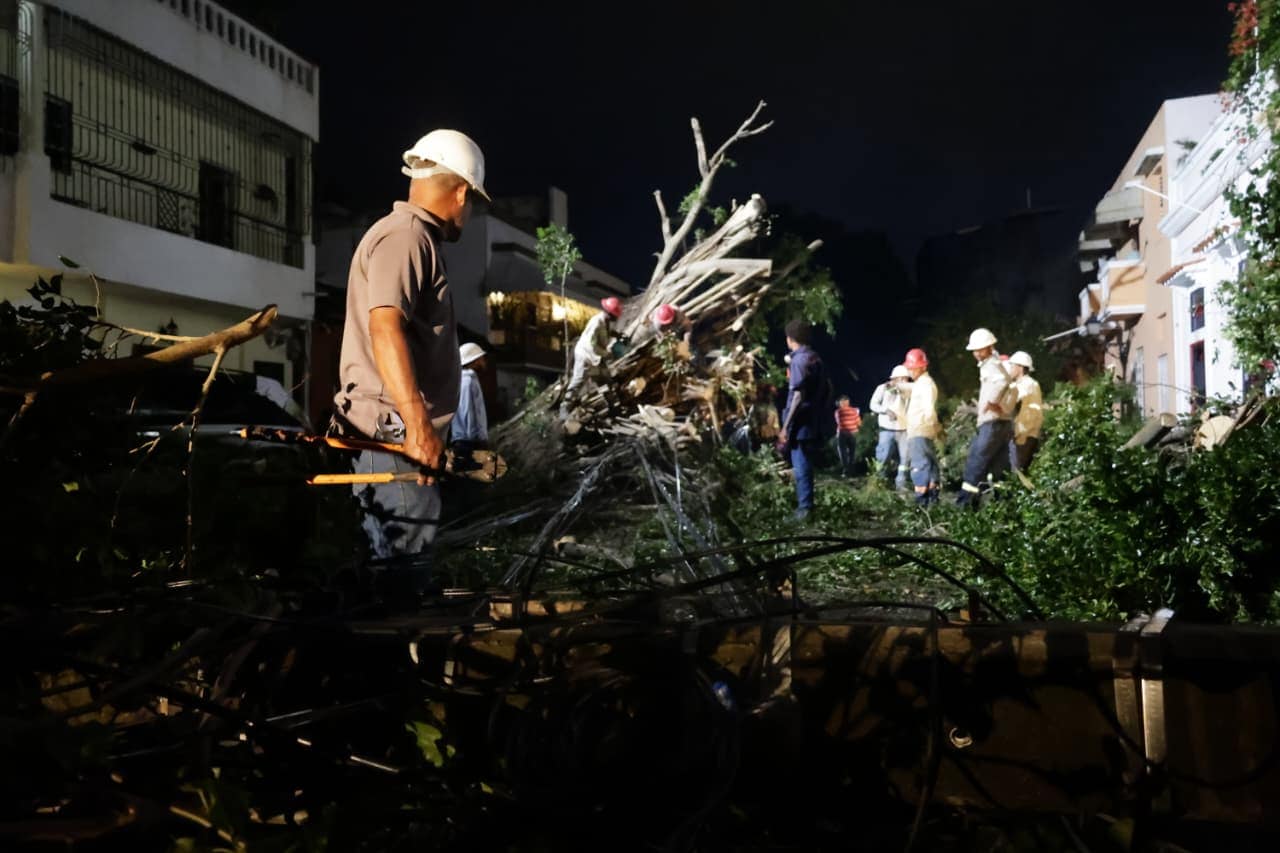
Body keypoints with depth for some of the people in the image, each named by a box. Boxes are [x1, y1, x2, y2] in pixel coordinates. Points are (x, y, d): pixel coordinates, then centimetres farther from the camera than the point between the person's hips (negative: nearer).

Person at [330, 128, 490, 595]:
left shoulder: (412, 237, 22)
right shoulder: (404, 235, -11)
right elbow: (384, 327, -26)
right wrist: (418, 423, -34)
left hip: (399, 432, 11)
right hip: (397, 432, -11)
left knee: (391, 562, 14)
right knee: (403, 568, -8)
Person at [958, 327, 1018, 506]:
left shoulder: (990, 365, -10)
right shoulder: (996, 364, 21)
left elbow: (1002, 381, -32)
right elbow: (1011, 388, 30)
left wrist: (992, 402, -22)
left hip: (993, 422, -10)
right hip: (1002, 422, 10)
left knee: (975, 461, -10)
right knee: (998, 466, 8)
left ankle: (965, 500, -13)